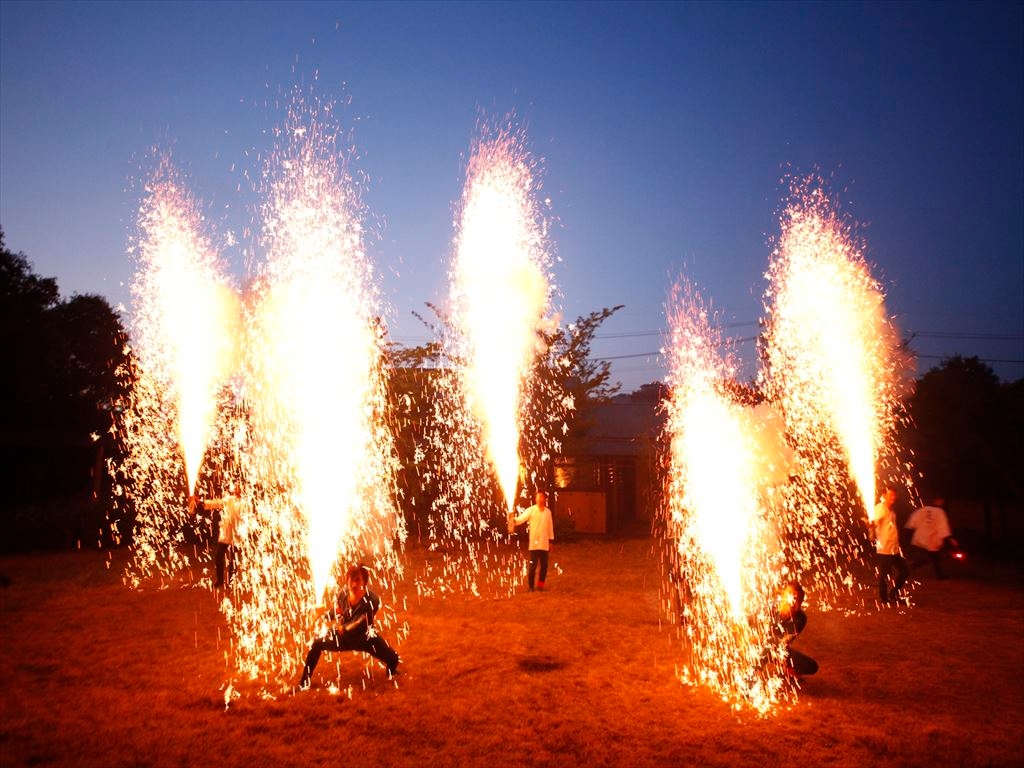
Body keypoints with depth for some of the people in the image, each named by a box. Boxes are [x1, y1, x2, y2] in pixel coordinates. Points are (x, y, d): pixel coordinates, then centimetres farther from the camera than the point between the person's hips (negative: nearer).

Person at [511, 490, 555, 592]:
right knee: (533, 565, -3)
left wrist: (551, 541, 13)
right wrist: (514, 520, -39)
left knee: (544, 565, 6)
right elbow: (521, 518, -17)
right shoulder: (531, 510, -4)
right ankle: (531, 586, 9)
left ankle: (540, 585, 22)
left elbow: (550, 527, 14)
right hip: (534, 543, -4)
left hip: (544, 543, 4)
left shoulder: (548, 512, 8)